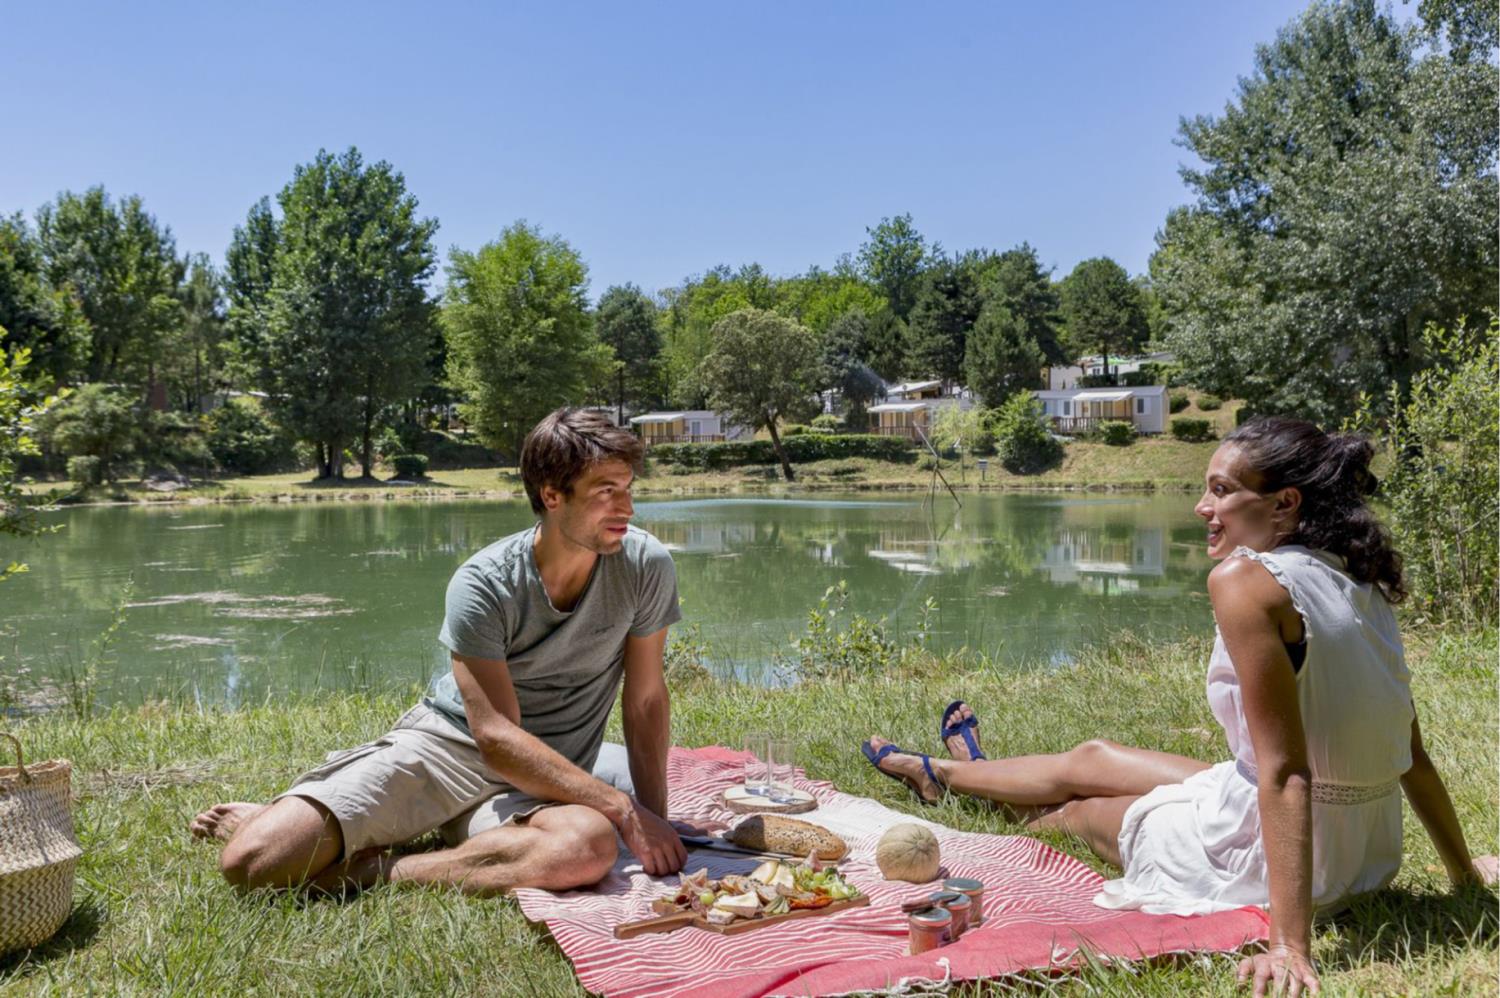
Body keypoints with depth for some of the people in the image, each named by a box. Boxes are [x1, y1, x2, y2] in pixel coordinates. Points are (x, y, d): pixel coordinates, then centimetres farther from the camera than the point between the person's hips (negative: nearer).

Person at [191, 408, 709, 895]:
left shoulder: (645, 565, -9)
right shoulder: (482, 586, -16)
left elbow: (646, 702, 0)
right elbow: (497, 736, -20)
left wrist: (654, 823, -5)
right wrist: (624, 809, -23)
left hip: (542, 784, 2)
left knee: (591, 847, -36)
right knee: (251, 862, -21)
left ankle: (372, 870, -18)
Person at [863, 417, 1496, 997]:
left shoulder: (1246, 580, -25)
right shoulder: (1359, 584, 0)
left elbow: (1284, 770, -29)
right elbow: (1412, 754, 4)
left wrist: (1290, 945, -28)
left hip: (1275, 852, -7)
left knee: (1076, 807, 20)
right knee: (1092, 759, 24)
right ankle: (939, 772, 54)